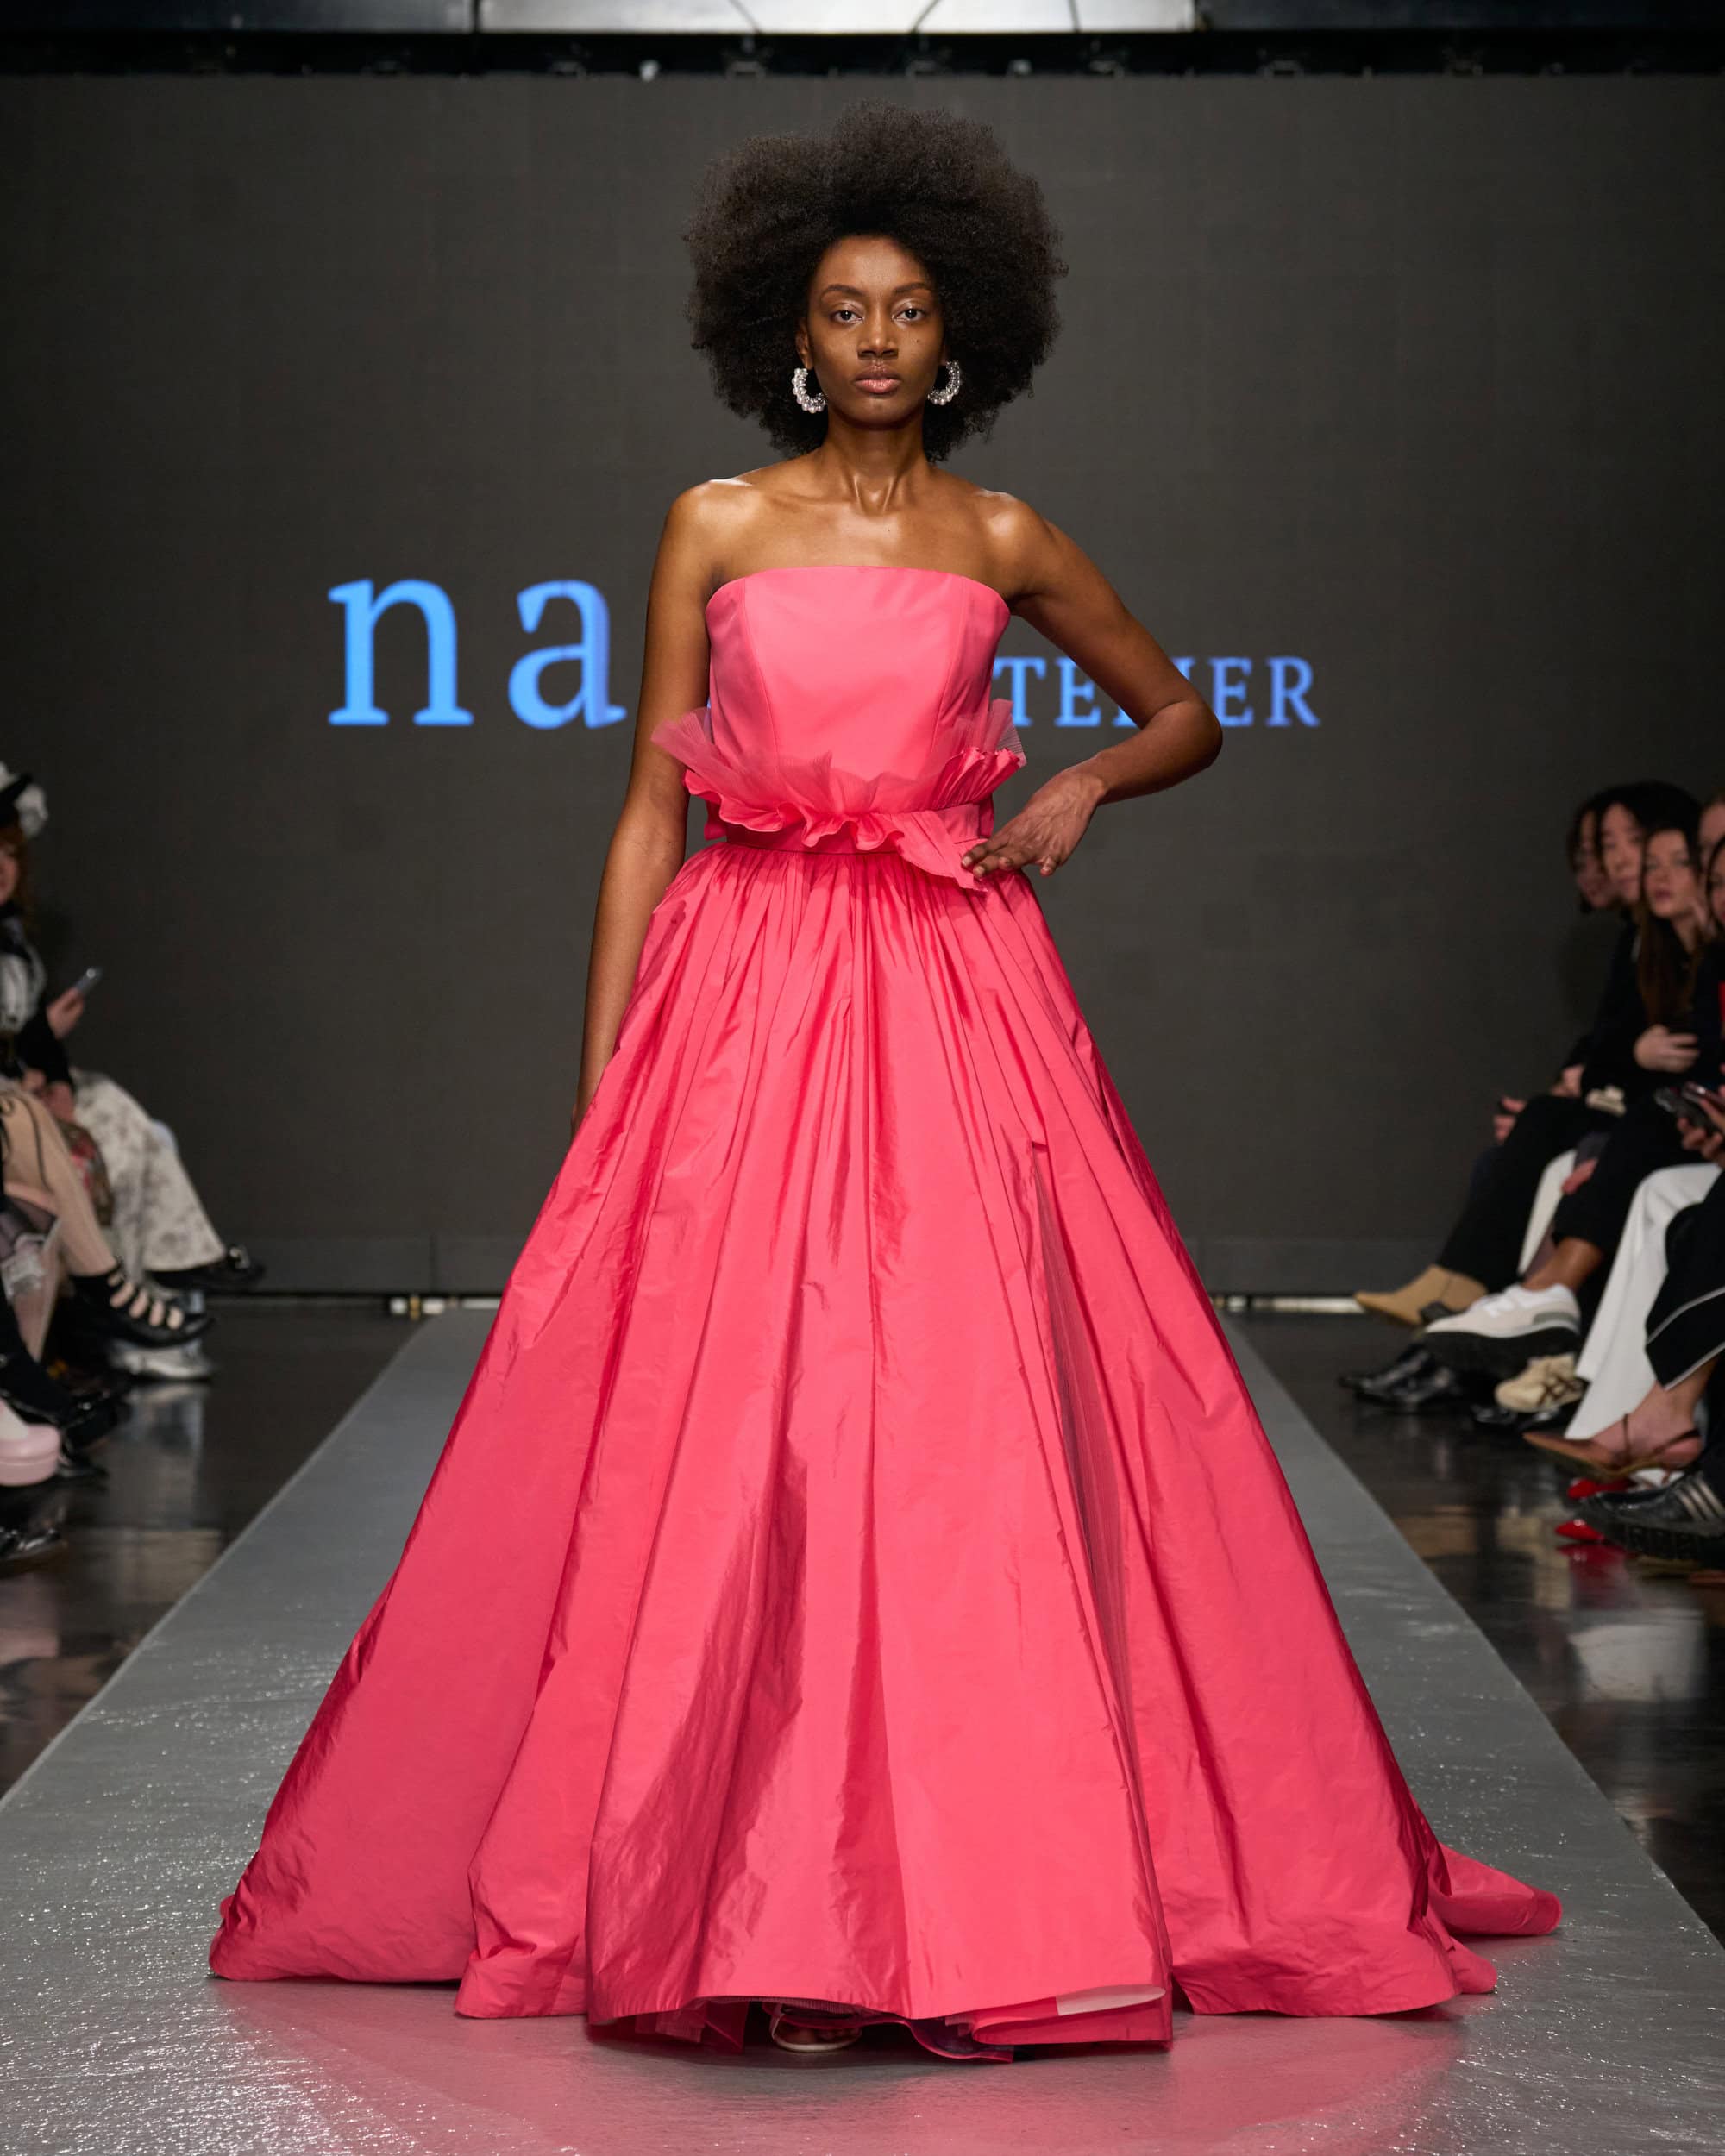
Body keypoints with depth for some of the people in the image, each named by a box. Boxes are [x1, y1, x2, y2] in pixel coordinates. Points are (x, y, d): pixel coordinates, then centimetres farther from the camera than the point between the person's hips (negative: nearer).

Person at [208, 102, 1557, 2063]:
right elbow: (651, 807, 7)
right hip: (743, 998, 0)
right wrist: (601, 1074, 1)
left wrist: (1083, 787, 1)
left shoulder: (1002, 545, 10)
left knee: (966, 1421, -5)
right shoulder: (715, 530, 8)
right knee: (724, 1430, -5)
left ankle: (986, 1882, 4)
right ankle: (732, 1894, 4)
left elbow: (1186, 715, 23)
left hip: (953, 1008, 0)